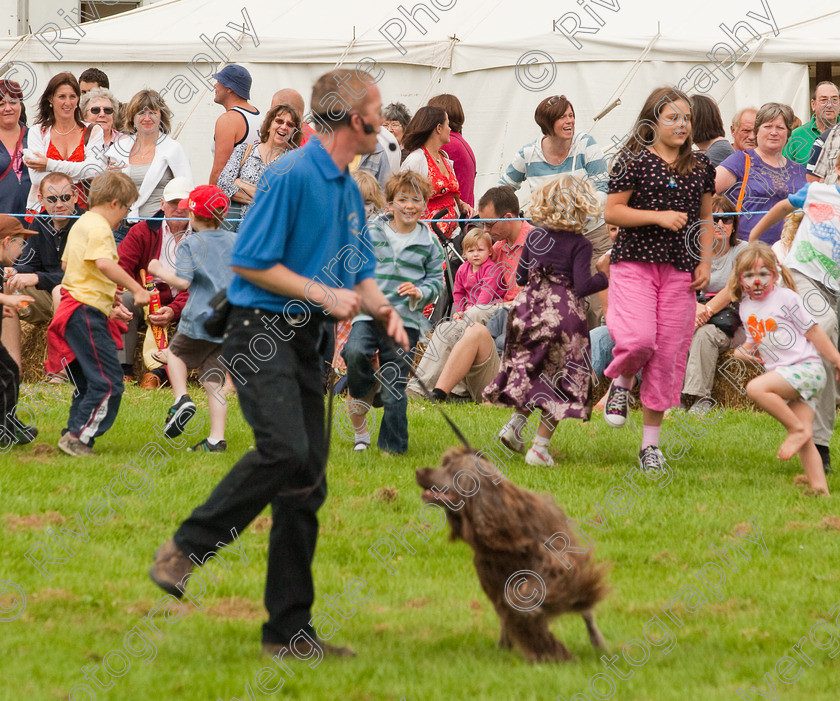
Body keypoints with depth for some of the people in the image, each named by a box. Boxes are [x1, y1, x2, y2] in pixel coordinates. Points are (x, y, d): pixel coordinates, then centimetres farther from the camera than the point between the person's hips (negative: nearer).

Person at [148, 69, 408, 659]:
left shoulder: (350, 191, 16)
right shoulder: (292, 175, -12)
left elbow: (359, 274, 24)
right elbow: (249, 262, -14)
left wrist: (385, 311, 3)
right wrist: (324, 294, -14)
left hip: (304, 341, 9)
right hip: (259, 330, -9)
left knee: (307, 485, 4)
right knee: (285, 449, -28)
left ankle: (289, 630, 7)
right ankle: (187, 548, -11)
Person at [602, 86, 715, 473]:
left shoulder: (701, 166, 10)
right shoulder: (633, 161, -3)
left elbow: (705, 219, 19)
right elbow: (612, 211, -4)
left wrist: (705, 262, 7)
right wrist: (659, 217, -14)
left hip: (679, 269, 4)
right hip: (634, 263, -4)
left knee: (668, 354, 1)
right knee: (638, 339, -24)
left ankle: (651, 443, 11)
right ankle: (621, 382, 13)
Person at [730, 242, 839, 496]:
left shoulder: (785, 298, -6)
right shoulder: (746, 308, 13)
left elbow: (813, 332, -3)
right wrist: (746, 351, 5)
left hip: (806, 367, -7)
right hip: (785, 375, 7)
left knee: (756, 388, -27)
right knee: (804, 443, -2)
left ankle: (798, 429, -17)